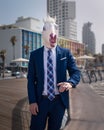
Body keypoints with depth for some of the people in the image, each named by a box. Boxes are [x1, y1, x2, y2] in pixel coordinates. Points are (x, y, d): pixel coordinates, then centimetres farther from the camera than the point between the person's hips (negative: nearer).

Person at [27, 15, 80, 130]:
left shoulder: (66, 53, 1)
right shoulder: (34, 54, 0)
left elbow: (76, 72, -2)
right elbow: (31, 79, 0)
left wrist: (70, 82, -25)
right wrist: (32, 101, -8)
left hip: (59, 101, 1)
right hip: (41, 101, -1)